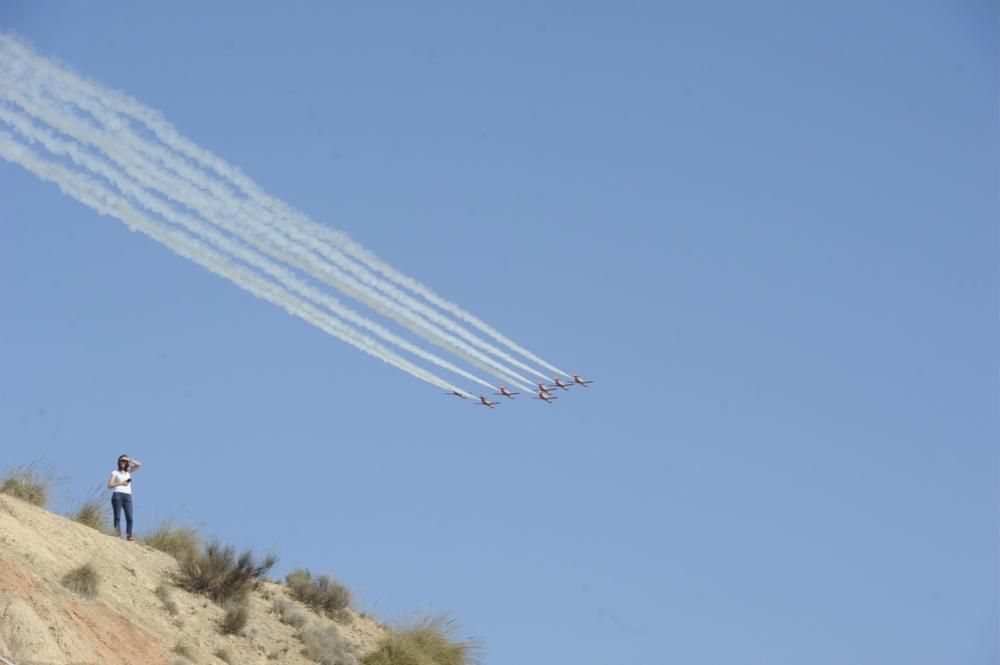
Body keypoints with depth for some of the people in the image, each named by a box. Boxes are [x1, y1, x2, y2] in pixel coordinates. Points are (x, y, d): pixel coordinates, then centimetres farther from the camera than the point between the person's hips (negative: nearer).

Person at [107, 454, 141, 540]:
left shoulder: (129, 472, 22)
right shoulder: (115, 472, 13)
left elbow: (138, 465, 12)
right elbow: (109, 485, 4)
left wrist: (128, 459, 8)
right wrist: (120, 483, -8)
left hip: (128, 496, 2)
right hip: (117, 495, -2)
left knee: (129, 517, -11)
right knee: (117, 516, -11)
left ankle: (130, 535, -16)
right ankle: (119, 534, -18)